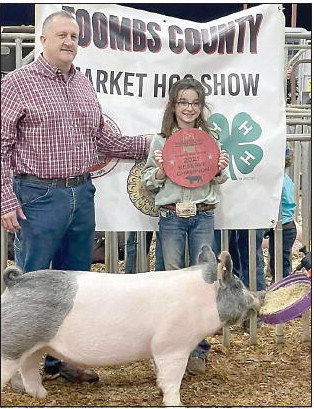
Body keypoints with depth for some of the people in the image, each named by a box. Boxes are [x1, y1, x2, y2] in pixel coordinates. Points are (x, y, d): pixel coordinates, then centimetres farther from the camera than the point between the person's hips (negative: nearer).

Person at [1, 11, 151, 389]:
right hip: (38, 197, -6)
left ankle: (60, 359, 25)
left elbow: (102, 141, 19)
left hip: (81, 194, 6)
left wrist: (152, 144, 14)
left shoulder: (84, 85, 12)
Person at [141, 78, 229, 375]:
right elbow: (149, 183, 4)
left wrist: (221, 170, -3)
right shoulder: (161, 140, 2)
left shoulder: (209, 139, 8)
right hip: (171, 216, -1)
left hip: (203, 216, 1)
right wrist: (161, 169, -14)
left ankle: (198, 350, 8)